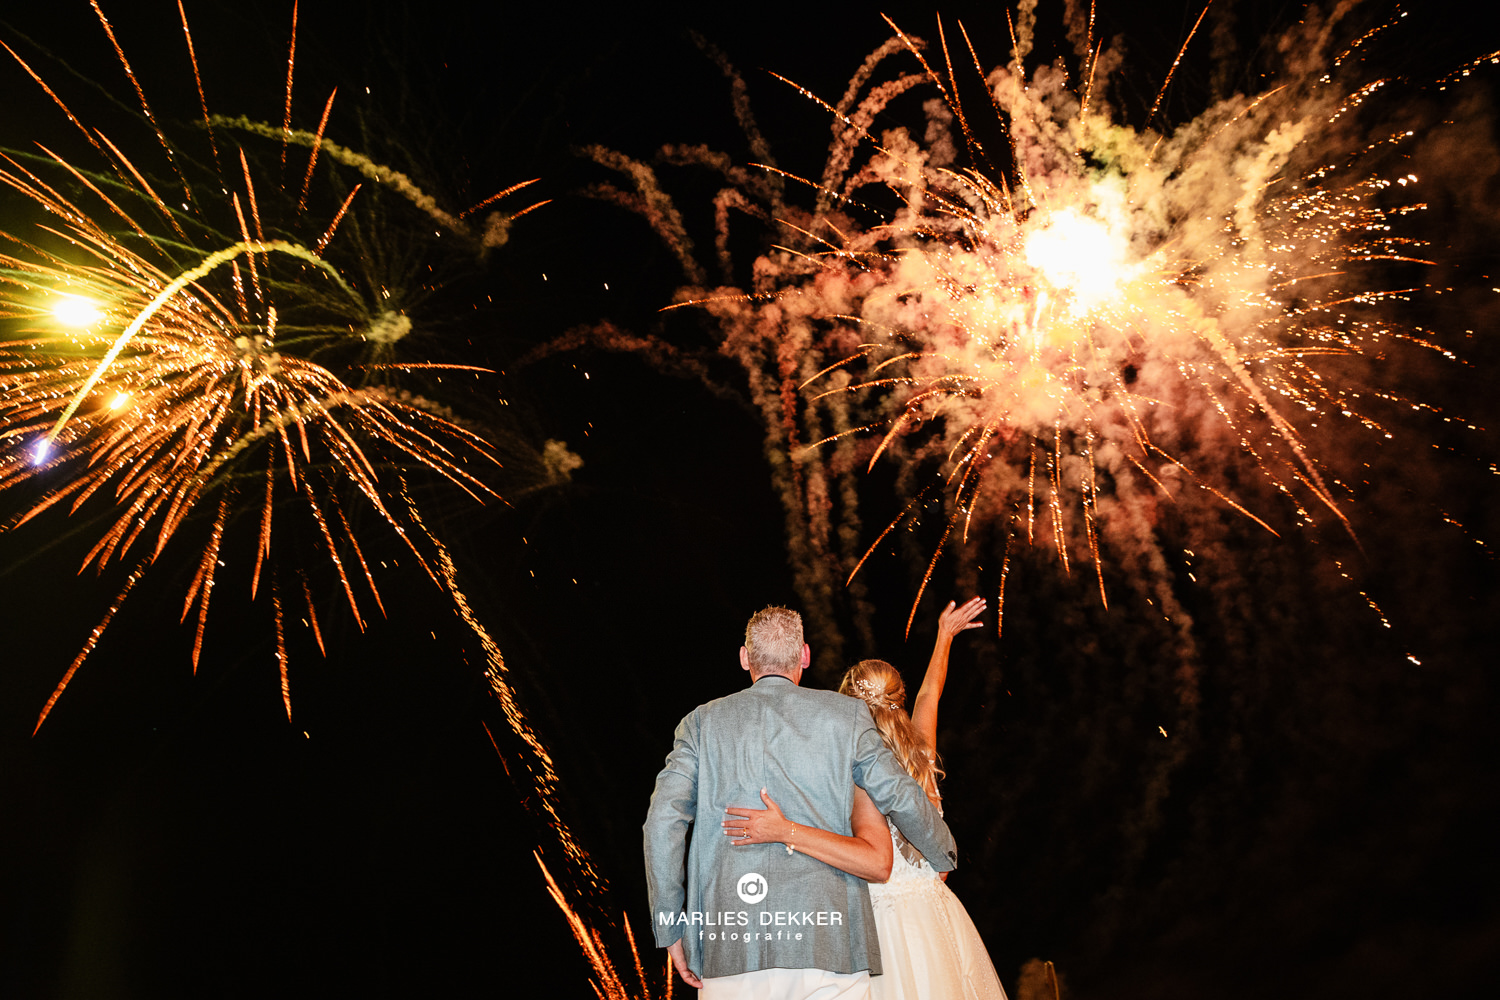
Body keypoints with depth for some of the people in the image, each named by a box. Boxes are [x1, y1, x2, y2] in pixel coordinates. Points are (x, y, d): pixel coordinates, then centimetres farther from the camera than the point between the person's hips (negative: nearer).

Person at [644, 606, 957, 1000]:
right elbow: (903, 799, 9)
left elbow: (663, 820, 1)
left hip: (728, 950, 1)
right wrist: (944, 854, 29)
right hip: (826, 947, -1)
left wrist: (670, 927, 8)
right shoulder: (845, 714, 6)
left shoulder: (702, 721, 8)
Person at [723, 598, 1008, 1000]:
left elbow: (876, 859, -31)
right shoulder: (920, 757, 3)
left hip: (888, 919, -7)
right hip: (935, 910, 7)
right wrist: (944, 635, 39)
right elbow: (929, 693, 21)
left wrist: (788, 831, -36)